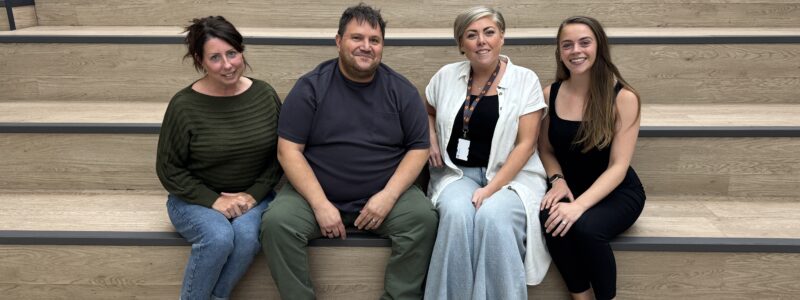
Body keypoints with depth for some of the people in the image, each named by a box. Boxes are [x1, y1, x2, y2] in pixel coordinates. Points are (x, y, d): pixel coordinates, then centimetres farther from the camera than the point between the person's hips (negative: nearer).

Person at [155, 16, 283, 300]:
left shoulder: (264, 94, -3)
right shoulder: (184, 105, -12)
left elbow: (279, 155, 4)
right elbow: (168, 169, -5)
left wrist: (253, 194, -10)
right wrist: (213, 200, -15)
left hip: (252, 196, 2)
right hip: (196, 199, -2)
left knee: (248, 234, -30)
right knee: (219, 237, -32)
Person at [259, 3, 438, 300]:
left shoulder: (401, 90, 2)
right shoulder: (311, 87, -4)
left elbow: (419, 148, 2)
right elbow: (288, 150, -7)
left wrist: (389, 195, -13)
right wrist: (320, 204, -17)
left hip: (384, 194, 1)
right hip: (315, 192, 0)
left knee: (423, 218, -24)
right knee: (276, 221, -25)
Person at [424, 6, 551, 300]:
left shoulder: (525, 80, -2)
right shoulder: (446, 76, 6)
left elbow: (526, 144, -7)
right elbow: (429, 112, 27)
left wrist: (491, 188, -17)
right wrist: (431, 137, 4)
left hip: (510, 175, -2)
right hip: (457, 172, 2)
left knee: (492, 217, -34)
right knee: (457, 214, -32)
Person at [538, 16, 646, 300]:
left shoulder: (623, 97, -13)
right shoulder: (550, 95, -1)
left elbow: (618, 166, -17)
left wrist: (579, 205, -30)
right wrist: (558, 180, -12)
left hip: (617, 192, -3)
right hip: (570, 188, 3)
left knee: (585, 226, -34)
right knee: (550, 221, -31)